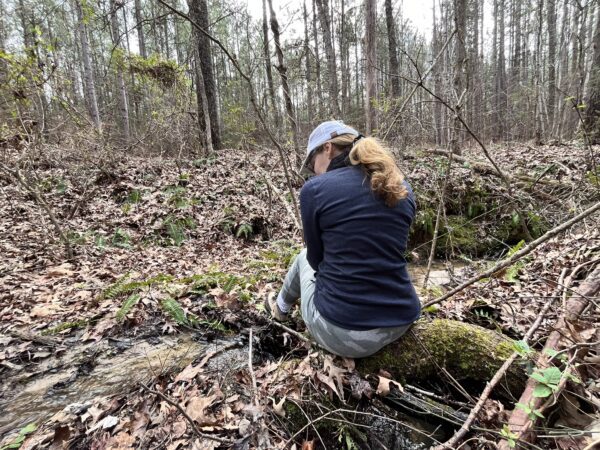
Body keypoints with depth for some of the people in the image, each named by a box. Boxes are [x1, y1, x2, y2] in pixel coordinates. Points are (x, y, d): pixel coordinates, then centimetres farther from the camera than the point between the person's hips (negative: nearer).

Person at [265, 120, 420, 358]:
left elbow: (317, 259, 3)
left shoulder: (315, 189, -9)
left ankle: (281, 308, 54)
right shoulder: (403, 189, 5)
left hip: (341, 331, -4)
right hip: (402, 322, 5)